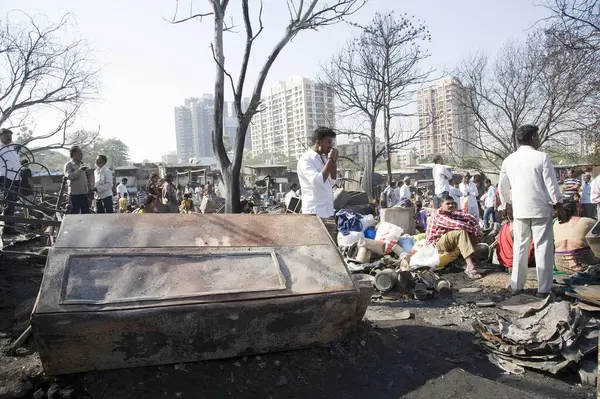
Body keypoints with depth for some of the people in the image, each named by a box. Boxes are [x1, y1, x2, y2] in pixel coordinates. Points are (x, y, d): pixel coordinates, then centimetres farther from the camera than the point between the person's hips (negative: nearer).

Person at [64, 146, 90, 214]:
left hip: (84, 193, 7)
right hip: (75, 194, -7)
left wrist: (88, 187, 18)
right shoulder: (68, 165, -5)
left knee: (86, 213, 11)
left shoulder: (82, 164, 15)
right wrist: (80, 170, -28)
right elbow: (69, 176, -22)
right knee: (74, 213, -2)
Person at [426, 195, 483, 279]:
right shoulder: (437, 214, -19)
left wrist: (477, 229, -18)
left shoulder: (452, 213, 6)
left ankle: (470, 264, -23)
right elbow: (455, 224, -31)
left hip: (451, 242, 8)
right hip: (437, 244, -8)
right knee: (461, 232, -29)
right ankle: (471, 267, -38)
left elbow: (470, 217, 0)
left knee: (472, 233, -7)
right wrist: (475, 230, -28)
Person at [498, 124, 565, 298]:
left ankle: (516, 285, 16)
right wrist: (559, 206, 1)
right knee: (543, 248, 4)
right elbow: (551, 185, -8)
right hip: (541, 209, -3)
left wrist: (507, 205, 22)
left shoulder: (509, 160, 4)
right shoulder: (542, 157, -9)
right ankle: (544, 288, 8)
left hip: (519, 210, 4)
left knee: (520, 247, 12)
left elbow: (502, 187, 10)